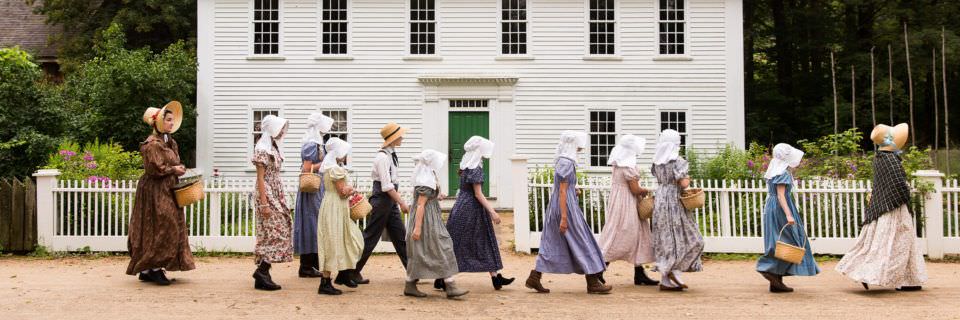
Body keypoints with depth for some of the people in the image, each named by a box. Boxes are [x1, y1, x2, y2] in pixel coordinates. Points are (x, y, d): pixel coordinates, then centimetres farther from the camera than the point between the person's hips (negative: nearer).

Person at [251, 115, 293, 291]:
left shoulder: (273, 147, 15)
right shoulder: (262, 150, -11)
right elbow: (260, 178, -15)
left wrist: (281, 199, 17)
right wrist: (264, 203, -19)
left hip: (277, 195, 9)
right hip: (267, 194, -9)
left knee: (271, 235, 7)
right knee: (277, 232, -12)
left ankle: (263, 276, 8)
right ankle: (261, 270, -10)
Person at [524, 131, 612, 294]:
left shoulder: (562, 161, 13)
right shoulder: (567, 163, -16)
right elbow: (562, 191, -20)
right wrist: (564, 218, -21)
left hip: (555, 207, 10)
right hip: (566, 207, -10)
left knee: (551, 243, 10)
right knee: (583, 243, -2)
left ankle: (534, 278, 9)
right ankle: (593, 283, 4)